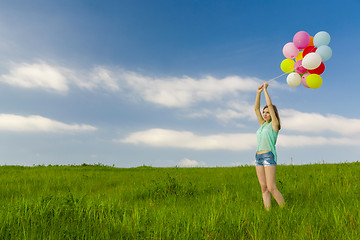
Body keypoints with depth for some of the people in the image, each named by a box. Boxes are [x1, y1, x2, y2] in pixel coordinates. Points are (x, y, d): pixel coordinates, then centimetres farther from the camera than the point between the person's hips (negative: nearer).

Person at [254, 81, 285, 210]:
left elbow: (270, 105, -7)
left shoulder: (274, 124, -1)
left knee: (271, 188, -11)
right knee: (264, 188, 3)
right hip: (258, 157, 7)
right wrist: (258, 92, 8)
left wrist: (265, 89, 0)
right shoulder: (263, 124, 16)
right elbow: (256, 109, 15)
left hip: (269, 157, -7)